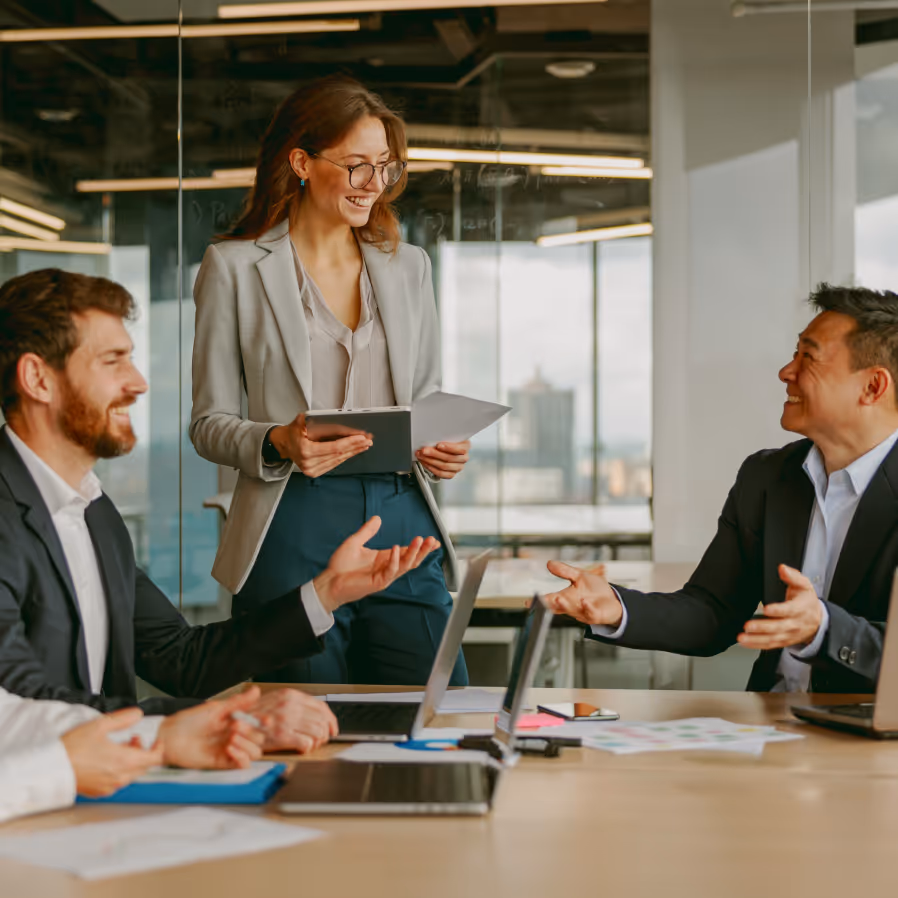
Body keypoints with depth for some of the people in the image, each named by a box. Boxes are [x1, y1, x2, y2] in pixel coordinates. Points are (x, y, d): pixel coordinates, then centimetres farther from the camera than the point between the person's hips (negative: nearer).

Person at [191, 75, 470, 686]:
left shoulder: (409, 267, 15)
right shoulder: (235, 267, 3)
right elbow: (210, 422, 4)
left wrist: (445, 449, -1)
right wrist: (277, 444, -16)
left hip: (403, 523, 3)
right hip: (293, 533, -3)